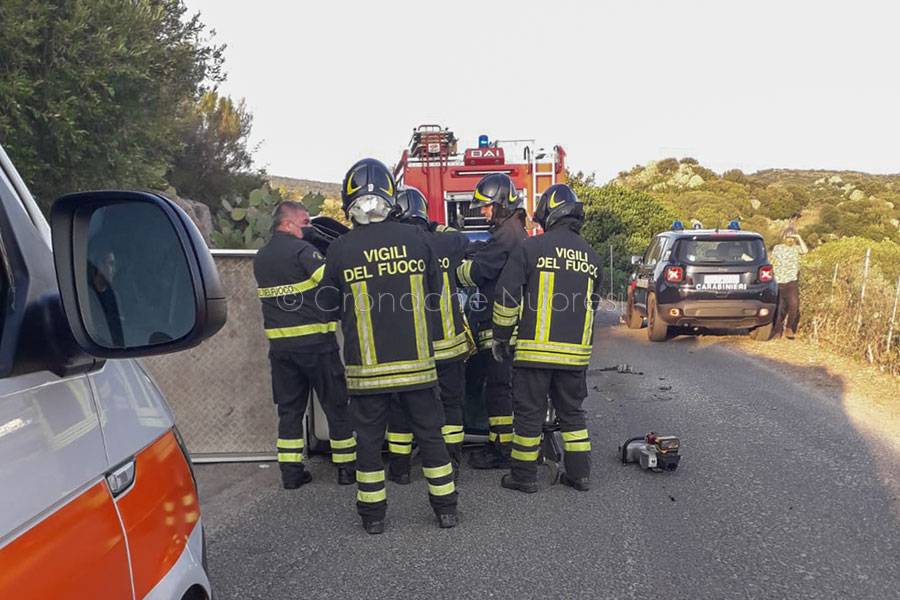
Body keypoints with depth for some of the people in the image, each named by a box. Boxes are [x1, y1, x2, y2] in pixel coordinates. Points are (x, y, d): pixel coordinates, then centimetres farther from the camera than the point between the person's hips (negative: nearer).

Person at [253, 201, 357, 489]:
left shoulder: (260, 258, 11)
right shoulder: (302, 249, -12)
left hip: (279, 344, 6)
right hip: (315, 341, -6)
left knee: (289, 408, 13)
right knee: (336, 405, 6)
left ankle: (291, 471, 14)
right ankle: (346, 467, 13)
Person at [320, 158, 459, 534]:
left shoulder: (340, 250, -9)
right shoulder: (415, 238, -6)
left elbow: (331, 303, 3)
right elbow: (434, 292, 5)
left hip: (367, 366, -1)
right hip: (416, 361, 1)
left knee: (369, 438, 12)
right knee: (429, 433, 14)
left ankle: (372, 515, 22)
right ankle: (445, 507, 24)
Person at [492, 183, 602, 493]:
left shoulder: (533, 247, -8)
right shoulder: (591, 256, 10)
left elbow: (506, 296, -10)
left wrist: (500, 337, 0)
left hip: (535, 349, -5)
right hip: (576, 351, 5)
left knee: (529, 412, 5)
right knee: (572, 411, 17)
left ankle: (524, 475, 15)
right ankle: (580, 474, 22)